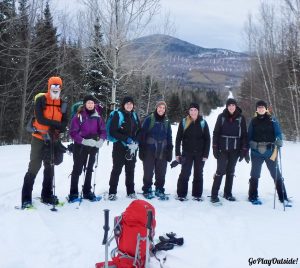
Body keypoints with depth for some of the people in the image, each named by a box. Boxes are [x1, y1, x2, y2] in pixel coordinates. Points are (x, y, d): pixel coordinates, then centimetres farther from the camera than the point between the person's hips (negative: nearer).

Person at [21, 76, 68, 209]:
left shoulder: (62, 103, 8)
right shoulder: (41, 100, -6)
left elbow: (64, 123, 3)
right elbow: (40, 119, -18)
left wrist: (57, 129, -17)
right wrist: (57, 123, -19)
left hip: (53, 140, 5)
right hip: (39, 138, -5)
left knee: (50, 168, 12)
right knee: (34, 167, -5)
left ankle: (47, 195, 23)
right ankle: (26, 198, 1)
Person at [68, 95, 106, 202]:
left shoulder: (97, 116, 2)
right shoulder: (79, 116, -9)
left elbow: (103, 131, 4)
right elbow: (73, 132, -12)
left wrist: (101, 140, -15)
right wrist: (83, 141, -24)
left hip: (93, 147, 4)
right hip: (80, 147, -4)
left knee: (89, 170, 14)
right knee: (77, 169, 3)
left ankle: (87, 191, 28)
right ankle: (73, 193, 13)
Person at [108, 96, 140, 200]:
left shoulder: (134, 115, 10)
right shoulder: (118, 115, -7)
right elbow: (112, 131, -12)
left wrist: (135, 141, -4)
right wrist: (126, 139, -19)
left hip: (132, 148, 5)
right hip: (120, 147, -4)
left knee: (130, 170, 11)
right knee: (116, 169, 1)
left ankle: (131, 192, 21)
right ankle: (112, 192, 9)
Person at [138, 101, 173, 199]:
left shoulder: (167, 121, 10)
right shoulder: (149, 119, -4)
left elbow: (169, 137, 14)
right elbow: (142, 134, -6)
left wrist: (170, 151, 9)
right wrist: (141, 149, -11)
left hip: (162, 152, 4)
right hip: (150, 150, -4)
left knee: (161, 173, 10)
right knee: (148, 172, 3)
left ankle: (159, 190, 24)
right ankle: (147, 190, 17)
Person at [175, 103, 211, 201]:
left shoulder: (203, 123, 1)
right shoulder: (184, 122, 0)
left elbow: (207, 139, 1)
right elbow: (178, 138, 1)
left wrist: (206, 154, -5)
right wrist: (177, 153, -4)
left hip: (199, 153, 1)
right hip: (187, 153, -1)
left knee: (198, 174, 9)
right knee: (184, 174, -2)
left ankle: (197, 194, 20)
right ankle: (181, 194, 9)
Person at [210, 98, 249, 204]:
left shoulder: (241, 118, 2)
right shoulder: (221, 117, -2)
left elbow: (244, 135, 2)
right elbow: (216, 133, -1)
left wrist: (244, 150, -2)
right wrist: (215, 148, -6)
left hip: (235, 150, 2)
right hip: (222, 149, -2)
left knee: (230, 171, 11)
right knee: (220, 171, -4)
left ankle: (228, 193, 23)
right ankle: (214, 194, 3)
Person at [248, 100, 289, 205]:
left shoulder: (272, 120, 2)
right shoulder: (253, 121, 6)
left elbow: (278, 133, -1)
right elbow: (249, 136, 8)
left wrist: (279, 141, -22)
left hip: (270, 152, -1)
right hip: (256, 152, 1)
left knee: (277, 175, 4)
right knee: (254, 175, 10)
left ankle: (283, 197, 14)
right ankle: (253, 197, 23)